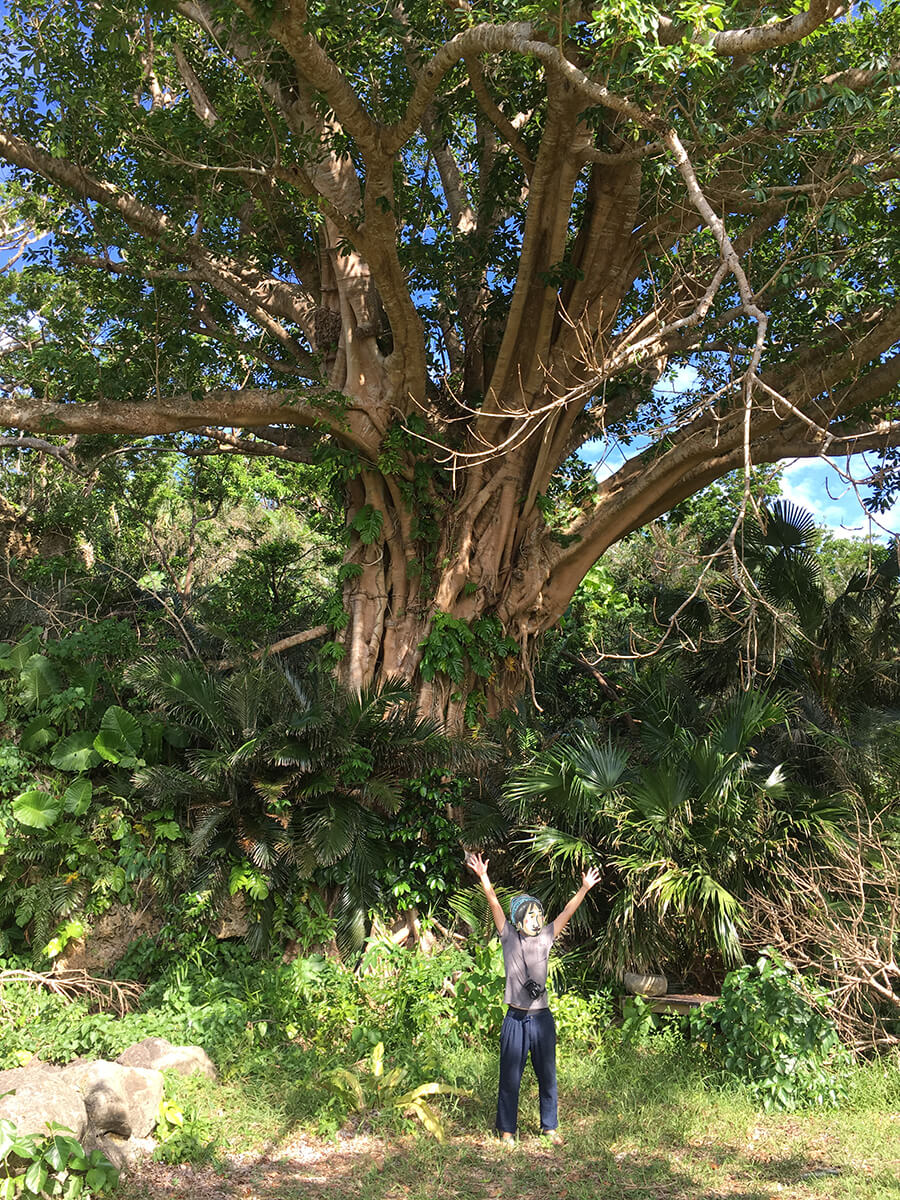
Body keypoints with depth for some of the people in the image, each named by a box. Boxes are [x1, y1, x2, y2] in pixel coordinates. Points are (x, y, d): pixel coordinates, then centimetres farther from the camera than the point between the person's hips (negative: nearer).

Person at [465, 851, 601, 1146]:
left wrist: (584, 889, -7)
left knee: (547, 1075, 11)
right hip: (516, 1019, -3)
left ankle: (549, 1126, 27)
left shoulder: (545, 938, 6)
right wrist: (483, 877, -22)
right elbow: (495, 904, -12)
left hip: (542, 1018, 3)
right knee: (510, 1076, 5)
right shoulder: (509, 937, -1)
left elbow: (567, 912, 1)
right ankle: (507, 1129, 20)